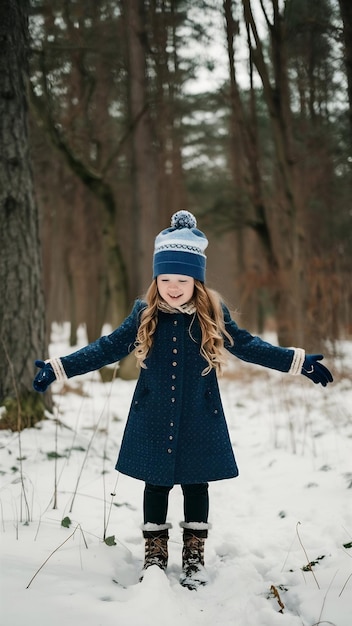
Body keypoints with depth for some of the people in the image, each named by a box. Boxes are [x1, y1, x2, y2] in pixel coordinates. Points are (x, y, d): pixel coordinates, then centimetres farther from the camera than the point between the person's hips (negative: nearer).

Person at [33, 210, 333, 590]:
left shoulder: (213, 315, -4)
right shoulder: (144, 315, -3)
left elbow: (248, 346, 6)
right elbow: (108, 349, 1)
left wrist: (299, 362, 3)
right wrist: (59, 368, -5)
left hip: (199, 420, 0)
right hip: (153, 420, 1)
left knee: (196, 485, 9)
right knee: (156, 484, 10)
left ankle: (194, 555, 24)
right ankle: (154, 553, 26)